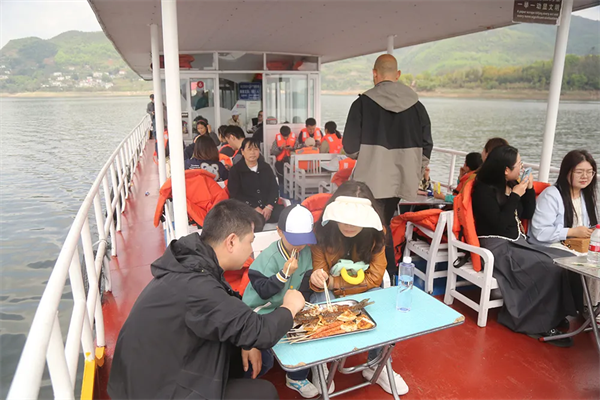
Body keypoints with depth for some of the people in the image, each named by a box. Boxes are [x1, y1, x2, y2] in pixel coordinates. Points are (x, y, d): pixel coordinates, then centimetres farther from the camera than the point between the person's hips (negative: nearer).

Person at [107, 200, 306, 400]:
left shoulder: (191, 262, -4)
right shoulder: (194, 286, -33)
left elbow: (227, 309, 10)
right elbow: (261, 332, -29)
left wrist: (247, 342, -5)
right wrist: (290, 307, -11)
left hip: (159, 371, 8)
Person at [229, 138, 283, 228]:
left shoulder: (266, 167, 19)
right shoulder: (235, 170, 6)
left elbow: (274, 188, 11)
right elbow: (235, 194, -3)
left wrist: (269, 207, -9)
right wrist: (255, 208, -14)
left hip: (268, 206, 4)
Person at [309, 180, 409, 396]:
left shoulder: (375, 232, -16)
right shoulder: (322, 231, -21)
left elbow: (374, 277, -15)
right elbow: (320, 283, -13)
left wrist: (334, 283, -24)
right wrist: (318, 280, -39)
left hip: (363, 291, 2)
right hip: (329, 292, -1)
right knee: (320, 305, -33)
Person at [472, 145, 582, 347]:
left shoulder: (512, 185, 10)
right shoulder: (484, 189, -12)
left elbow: (528, 214, 18)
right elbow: (500, 224, -19)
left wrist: (529, 189, 5)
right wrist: (515, 196, -14)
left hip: (517, 243, 8)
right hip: (497, 248, -8)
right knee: (551, 269, -22)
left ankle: (554, 317, -4)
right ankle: (540, 324, -8)